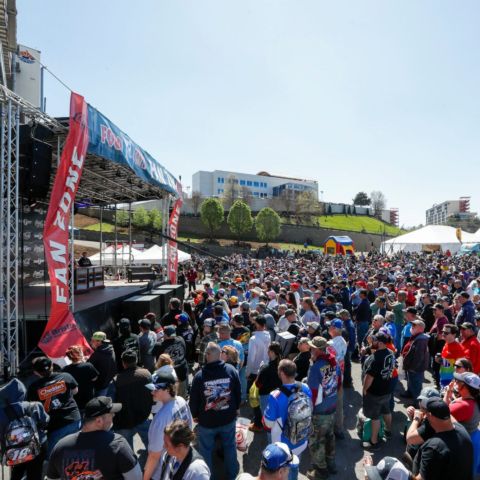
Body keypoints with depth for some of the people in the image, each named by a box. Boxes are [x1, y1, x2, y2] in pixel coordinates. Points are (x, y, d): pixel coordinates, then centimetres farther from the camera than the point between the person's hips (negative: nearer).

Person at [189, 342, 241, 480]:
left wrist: (195, 415, 10)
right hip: (228, 418, 2)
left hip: (206, 420, -2)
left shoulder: (199, 375, -21)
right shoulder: (231, 370, -15)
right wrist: (236, 408, 16)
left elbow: (193, 399, -9)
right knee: (230, 447, 24)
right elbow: (238, 392, -2)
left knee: (206, 450, 20)